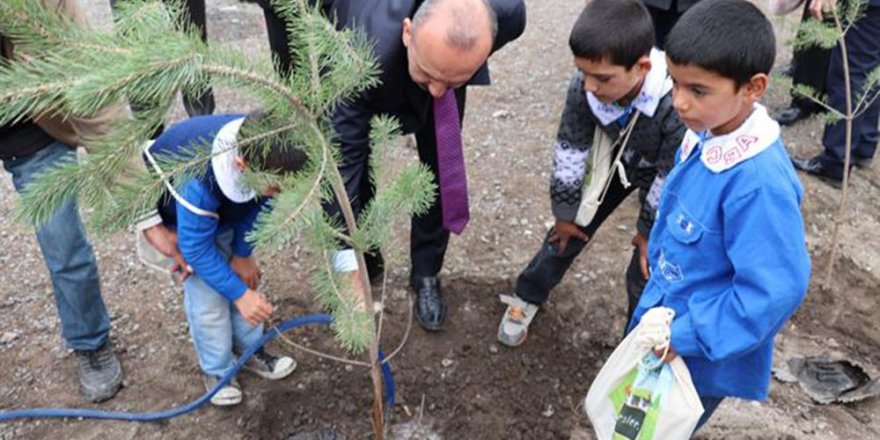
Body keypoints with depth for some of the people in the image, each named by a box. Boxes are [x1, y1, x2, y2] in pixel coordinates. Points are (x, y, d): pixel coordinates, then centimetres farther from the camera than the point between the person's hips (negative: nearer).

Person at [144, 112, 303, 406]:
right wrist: (240, 294, -30)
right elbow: (196, 248, -33)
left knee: (246, 276, 8)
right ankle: (216, 369, 16)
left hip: (227, 211, 5)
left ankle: (250, 349, 29)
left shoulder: (264, 156, -32)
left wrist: (243, 253, -8)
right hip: (179, 218, -5)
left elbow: (257, 205, -12)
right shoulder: (200, 181, -46)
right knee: (207, 296, -6)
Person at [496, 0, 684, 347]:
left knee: (645, 269, 0)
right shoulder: (583, 87, -32)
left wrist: (650, 231, -12)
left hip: (661, 172, -3)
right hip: (618, 159, 3)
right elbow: (570, 150, -16)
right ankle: (528, 295, 34)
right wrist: (565, 211, -5)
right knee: (570, 230, 11)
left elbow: (671, 179, -27)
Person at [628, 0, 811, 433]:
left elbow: (774, 291, -32)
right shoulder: (705, 134, -10)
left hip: (702, 352, -7)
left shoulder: (759, 182, -35)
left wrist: (687, 335, -26)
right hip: (662, 315, 7)